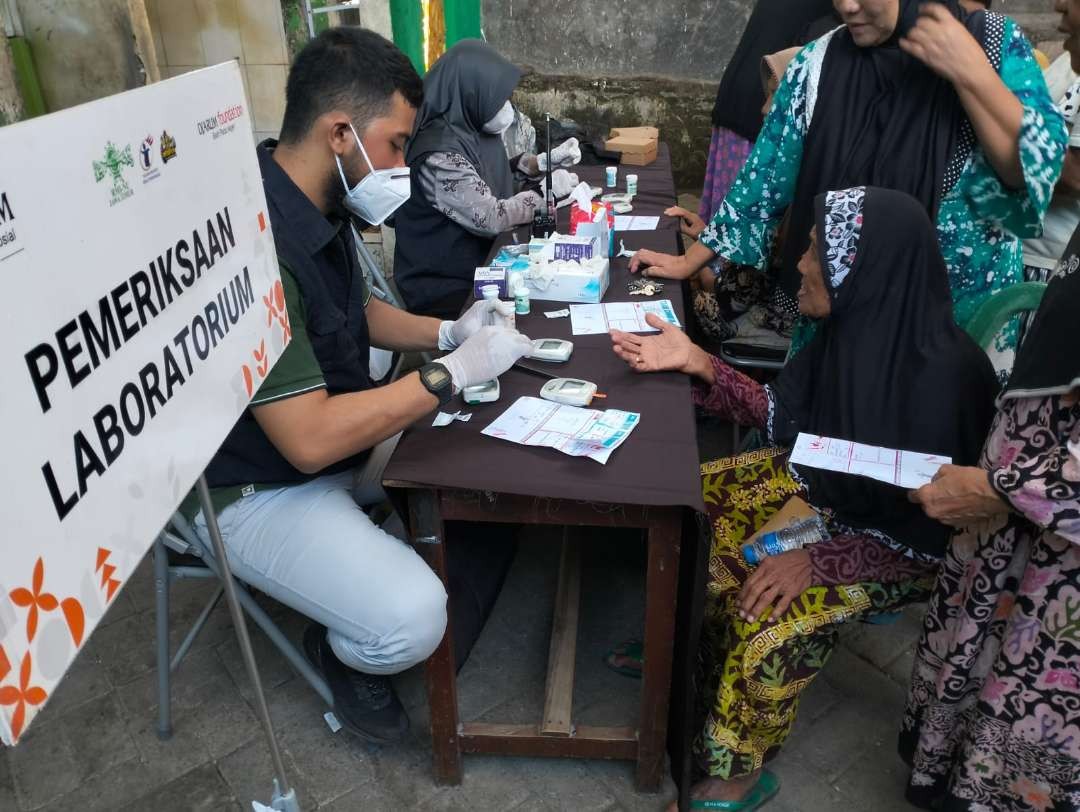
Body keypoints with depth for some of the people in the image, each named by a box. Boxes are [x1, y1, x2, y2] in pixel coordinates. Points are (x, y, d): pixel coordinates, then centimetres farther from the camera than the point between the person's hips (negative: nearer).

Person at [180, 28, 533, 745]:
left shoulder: (317, 208, -1)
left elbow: (359, 311, 16)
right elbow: (310, 439, -33)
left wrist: (448, 332, -2)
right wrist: (454, 372, -25)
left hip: (343, 438, 9)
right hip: (261, 490, -9)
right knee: (412, 619, -24)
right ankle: (342, 648, 11)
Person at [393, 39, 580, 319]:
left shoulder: (472, 129, 2)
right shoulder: (439, 154, -25)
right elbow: (490, 219, -25)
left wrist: (546, 160, 9)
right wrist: (546, 190, -12)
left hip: (479, 263, 8)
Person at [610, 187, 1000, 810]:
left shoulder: (944, 375, -32)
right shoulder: (855, 322, -13)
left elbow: (932, 535, -24)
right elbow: (783, 414, -2)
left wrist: (818, 562, -28)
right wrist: (697, 362, -11)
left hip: (894, 546, -7)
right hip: (820, 485, 7)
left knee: (771, 624, -25)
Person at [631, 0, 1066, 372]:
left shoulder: (998, 44, -9)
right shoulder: (819, 62, -5)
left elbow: (1038, 175, -14)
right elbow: (767, 176, 1)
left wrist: (970, 73, -23)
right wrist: (688, 262, 2)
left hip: (966, 317, -1)